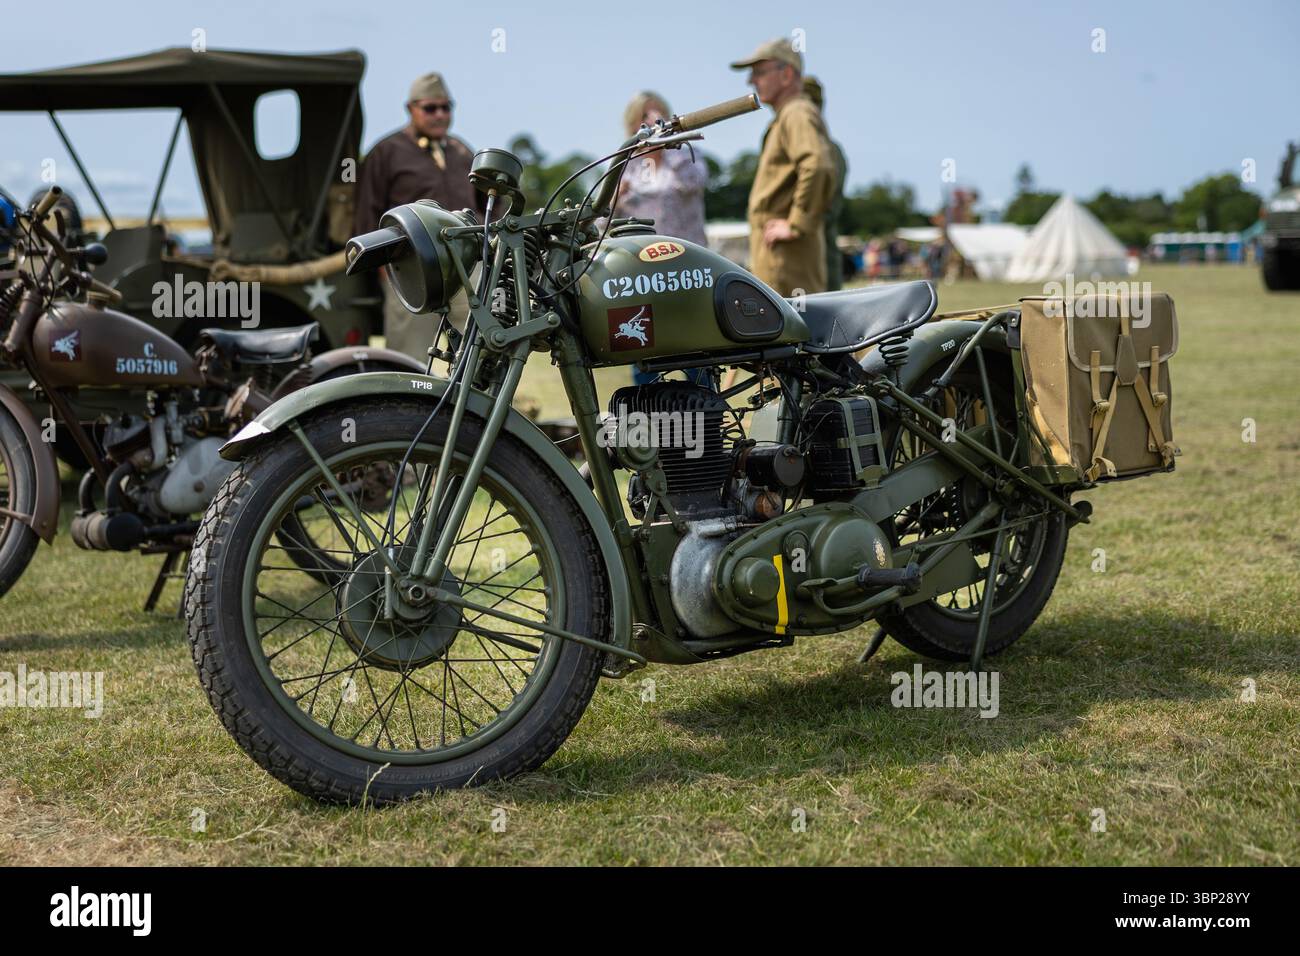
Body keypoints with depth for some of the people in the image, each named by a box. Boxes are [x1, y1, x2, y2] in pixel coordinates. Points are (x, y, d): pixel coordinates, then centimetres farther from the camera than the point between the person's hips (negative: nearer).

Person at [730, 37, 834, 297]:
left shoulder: (798, 115, -12)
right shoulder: (785, 117, 22)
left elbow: (819, 167, -30)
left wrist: (796, 225, -25)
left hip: (787, 254, -11)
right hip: (777, 256, 11)